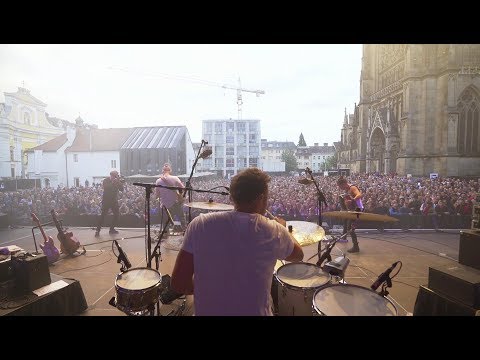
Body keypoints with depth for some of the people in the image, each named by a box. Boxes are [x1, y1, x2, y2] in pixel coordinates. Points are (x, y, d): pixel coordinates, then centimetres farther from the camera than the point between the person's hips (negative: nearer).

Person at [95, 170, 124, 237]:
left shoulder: (118, 181, 5)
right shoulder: (106, 181, -4)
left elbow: (121, 189, -7)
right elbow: (105, 187, -22)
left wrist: (119, 182, -19)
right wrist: (113, 182, -26)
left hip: (114, 201, 4)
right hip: (106, 200, -4)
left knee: (116, 215, 2)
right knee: (103, 215, -6)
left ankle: (112, 229, 16)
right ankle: (97, 230, 2)